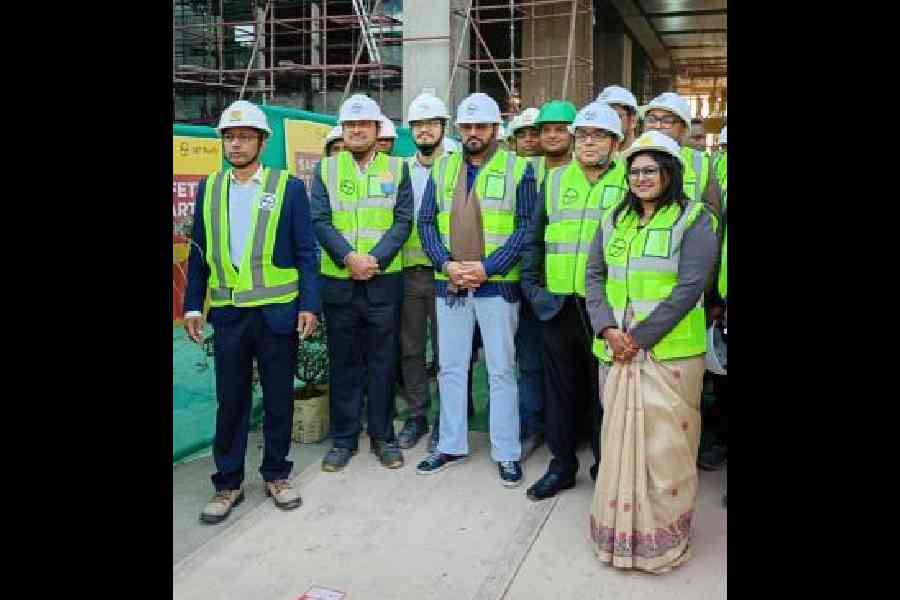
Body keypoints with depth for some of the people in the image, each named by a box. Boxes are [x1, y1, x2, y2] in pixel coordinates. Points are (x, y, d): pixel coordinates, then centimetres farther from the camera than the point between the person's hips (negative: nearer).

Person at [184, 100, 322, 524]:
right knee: (230, 400, 8)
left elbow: (306, 253, -1)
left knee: (278, 398, 8)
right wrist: (192, 305, 5)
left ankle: (276, 476, 25)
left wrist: (309, 306, -7)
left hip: (278, 311, -2)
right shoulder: (208, 188, 8)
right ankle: (227, 484, 21)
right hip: (228, 313, 2)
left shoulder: (289, 187, 0)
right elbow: (199, 253, 11)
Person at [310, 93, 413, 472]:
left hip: (384, 280, 0)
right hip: (338, 281, 1)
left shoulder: (397, 168, 6)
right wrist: (348, 257, -17)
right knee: (343, 362, 8)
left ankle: (382, 436, 20)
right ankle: (344, 438, 20)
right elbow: (320, 221, -2)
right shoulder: (325, 169, 7)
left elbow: (403, 220, -2)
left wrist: (375, 259, -15)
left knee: (382, 361, 7)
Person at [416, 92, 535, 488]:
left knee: (501, 370, 3)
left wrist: (486, 268, -15)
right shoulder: (442, 168, 10)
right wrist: (447, 265, -9)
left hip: (498, 285, -3)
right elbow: (426, 222, 7)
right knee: (450, 367, 11)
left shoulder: (518, 169, 0)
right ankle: (451, 446, 25)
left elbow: (526, 227, -7)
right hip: (449, 285, 4)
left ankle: (507, 453, 14)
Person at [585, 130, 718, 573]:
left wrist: (640, 337, -16)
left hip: (669, 351, -5)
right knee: (618, 439, 10)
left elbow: (688, 288, -12)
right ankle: (619, 531, 25)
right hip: (617, 352, 5)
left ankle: (663, 539, 15)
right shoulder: (614, 220, 14)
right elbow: (594, 275, 8)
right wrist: (607, 328, -9)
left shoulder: (694, 219, -3)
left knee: (664, 444, -1)